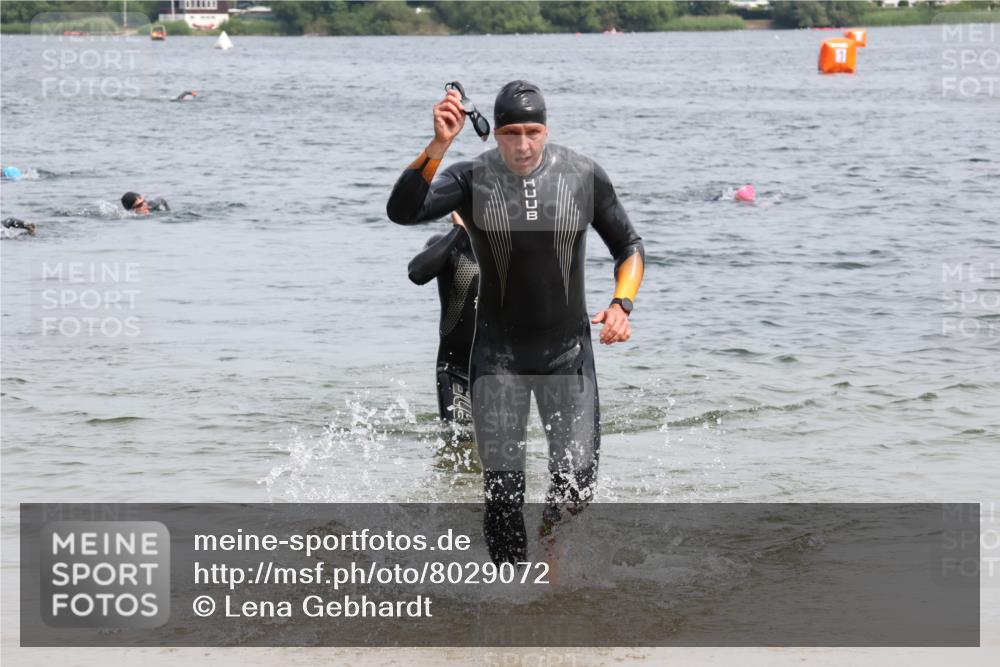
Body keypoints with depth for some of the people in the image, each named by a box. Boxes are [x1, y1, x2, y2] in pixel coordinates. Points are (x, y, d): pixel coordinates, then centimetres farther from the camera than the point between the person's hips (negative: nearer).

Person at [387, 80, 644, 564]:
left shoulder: (584, 176, -6)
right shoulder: (473, 180, -10)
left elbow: (628, 247, 7)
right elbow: (401, 211, -26)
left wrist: (621, 303, -11)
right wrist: (439, 145, -36)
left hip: (568, 351, 1)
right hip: (498, 355, -1)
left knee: (576, 483, -4)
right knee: (503, 491, -5)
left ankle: (553, 528, 30)